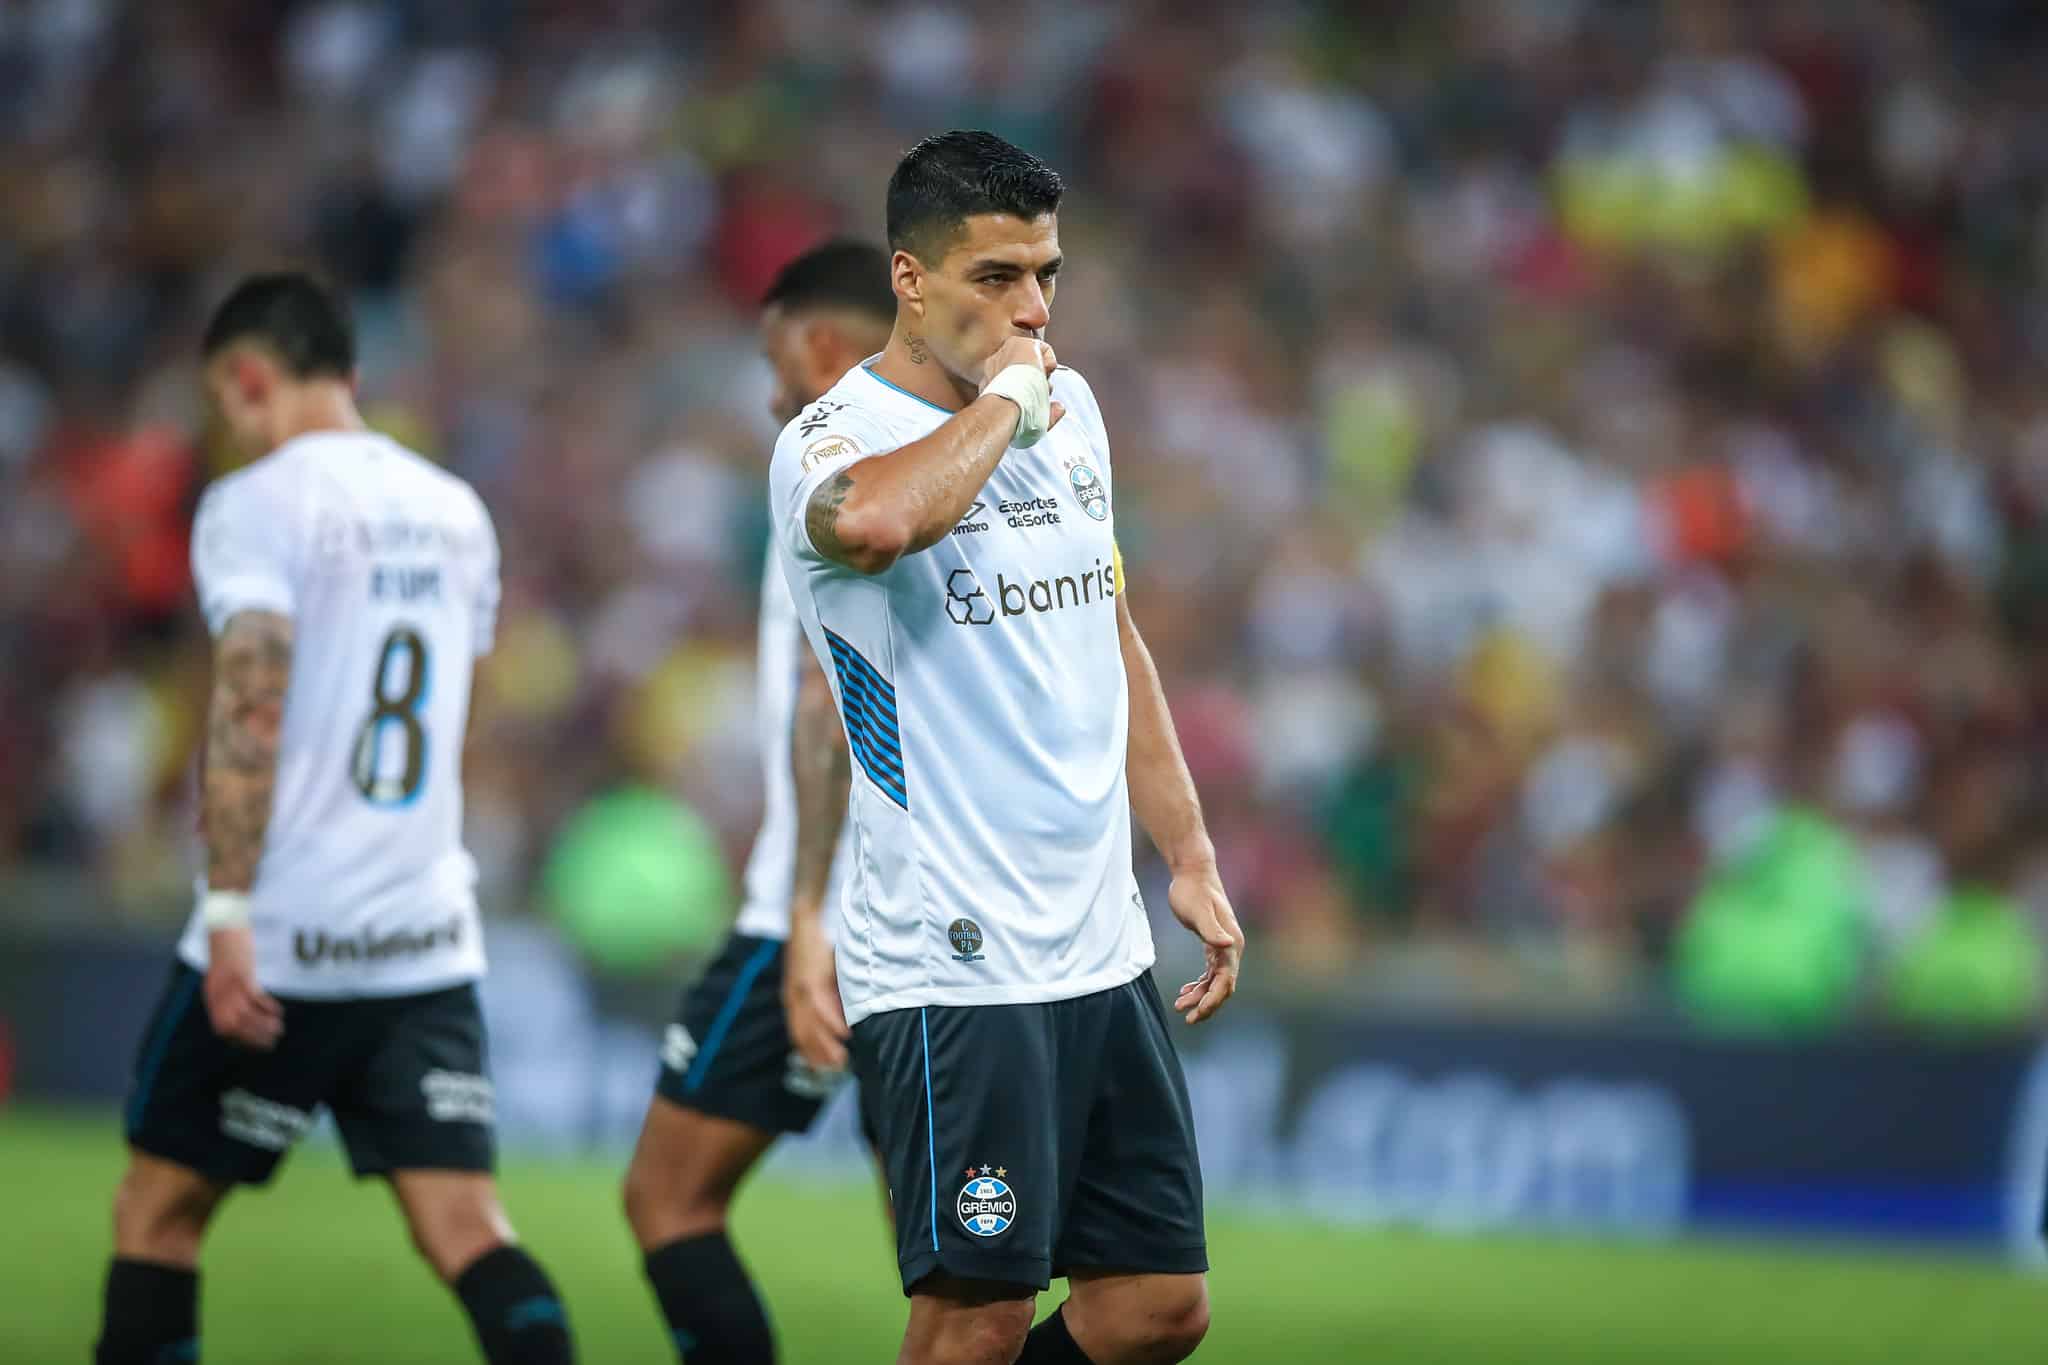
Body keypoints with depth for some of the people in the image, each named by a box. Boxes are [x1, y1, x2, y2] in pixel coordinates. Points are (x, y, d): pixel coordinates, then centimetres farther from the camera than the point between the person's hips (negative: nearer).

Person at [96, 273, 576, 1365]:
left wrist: (229, 912, -22)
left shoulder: (256, 504, -6)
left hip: (284, 943, -5)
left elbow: (251, 709, -18)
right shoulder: (454, 512, 14)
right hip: (429, 941, 5)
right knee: (464, 1226, -2)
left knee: (156, 1210, 10)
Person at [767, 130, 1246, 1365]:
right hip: (952, 968, -8)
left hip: (1102, 943, 8)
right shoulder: (837, 437, -12)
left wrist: (1191, 860, 20)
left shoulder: (1072, 411, 13)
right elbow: (875, 521, -38)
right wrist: (1004, 400, -21)